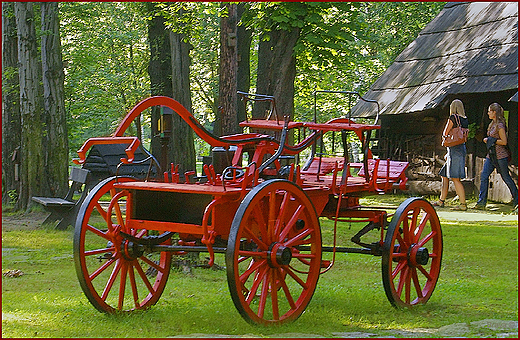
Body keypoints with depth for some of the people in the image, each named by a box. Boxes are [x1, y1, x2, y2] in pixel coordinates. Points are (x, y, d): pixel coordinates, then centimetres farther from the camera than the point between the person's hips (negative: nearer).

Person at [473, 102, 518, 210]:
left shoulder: (500, 125, -15)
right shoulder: (493, 124, 13)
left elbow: (504, 142, -17)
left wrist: (490, 140, -13)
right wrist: (488, 140, 7)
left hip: (500, 155, -9)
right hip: (491, 155, 9)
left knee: (506, 177, -1)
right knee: (484, 176, 1)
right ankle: (481, 202, 1)